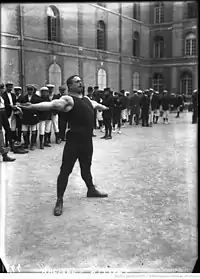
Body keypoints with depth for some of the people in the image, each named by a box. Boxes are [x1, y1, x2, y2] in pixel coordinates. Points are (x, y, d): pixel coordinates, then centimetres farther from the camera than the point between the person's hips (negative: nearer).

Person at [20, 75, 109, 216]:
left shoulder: (87, 99, 15)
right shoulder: (68, 99, -10)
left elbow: (97, 105, 37)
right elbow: (51, 104, -26)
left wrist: (105, 107, 57)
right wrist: (33, 106, -42)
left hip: (87, 140, 7)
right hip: (74, 140, -7)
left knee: (86, 168, 24)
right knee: (66, 170, -1)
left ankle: (91, 190, 43)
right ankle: (59, 200, 7)